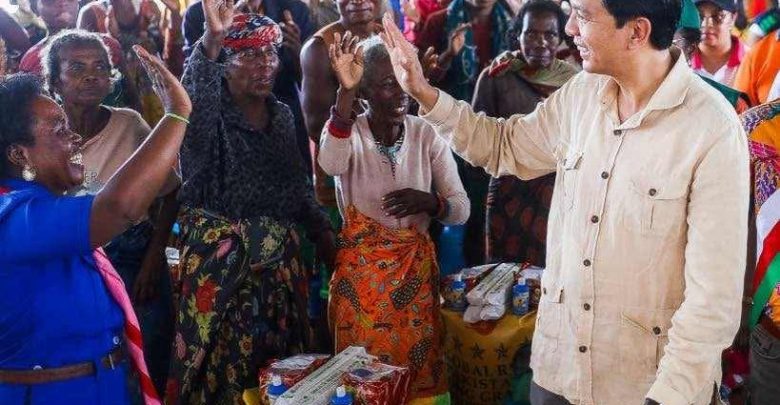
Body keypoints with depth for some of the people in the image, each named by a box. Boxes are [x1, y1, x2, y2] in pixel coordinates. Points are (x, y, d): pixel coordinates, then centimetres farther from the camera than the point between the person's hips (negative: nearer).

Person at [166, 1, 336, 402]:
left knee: (280, 359, 14)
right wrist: (211, 41, -48)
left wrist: (321, 230, 13)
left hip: (279, 260, 6)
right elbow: (192, 100, -34)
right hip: (220, 264, -5)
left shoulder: (282, 115, 10)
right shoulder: (209, 114, -9)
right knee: (224, 361, 1)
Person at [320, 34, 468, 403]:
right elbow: (331, 165, -33)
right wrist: (345, 91, -39)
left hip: (416, 268, 2)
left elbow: (462, 210, -2)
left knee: (419, 369, 11)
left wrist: (427, 201, -23)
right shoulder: (347, 129, -7)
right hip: (360, 270, -2)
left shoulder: (427, 134, -2)